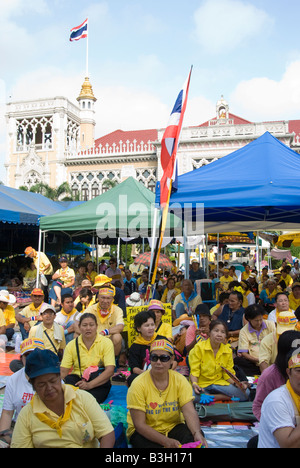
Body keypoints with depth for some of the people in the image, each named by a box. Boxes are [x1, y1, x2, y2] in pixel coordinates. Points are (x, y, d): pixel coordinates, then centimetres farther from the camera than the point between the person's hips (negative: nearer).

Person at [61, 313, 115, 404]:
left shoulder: (106, 342, -2)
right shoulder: (71, 345, 5)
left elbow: (110, 370, -14)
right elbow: (63, 371, -1)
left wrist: (89, 385, -27)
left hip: (99, 382, -2)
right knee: (68, 379, -31)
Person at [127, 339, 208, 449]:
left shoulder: (180, 381, -7)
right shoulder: (138, 385, -17)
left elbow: (189, 412, -16)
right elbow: (139, 424, -19)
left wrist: (197, 434, -37)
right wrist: (166, 441, -31)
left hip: (173, 427, 2)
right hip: (144, 432, -2)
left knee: (196, 437, -27)